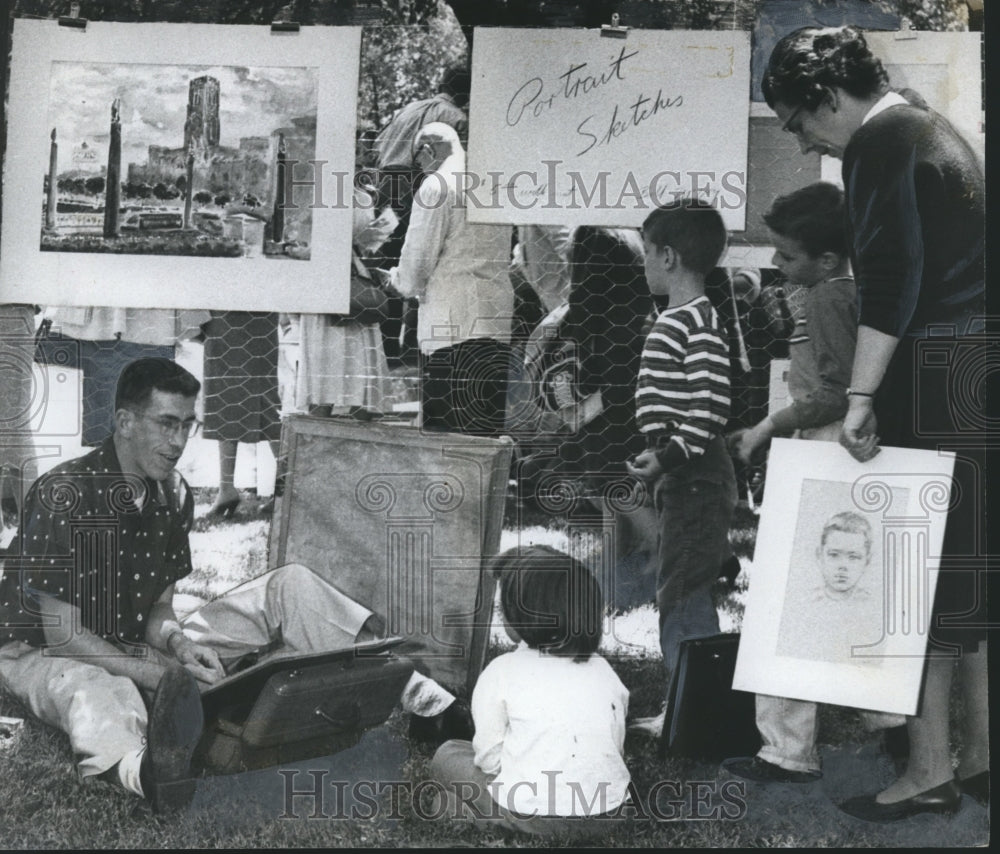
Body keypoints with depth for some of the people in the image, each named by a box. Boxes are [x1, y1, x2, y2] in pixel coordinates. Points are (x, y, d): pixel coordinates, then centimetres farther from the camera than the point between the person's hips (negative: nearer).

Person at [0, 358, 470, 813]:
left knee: (288, 587, -7)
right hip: (45, 653, -5)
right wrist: (162, 676, -32)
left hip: (138, 648, 6)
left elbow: (159, 609, 4)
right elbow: (61, 633, -24)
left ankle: (436, 709, -16)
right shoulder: (63, 495, -23)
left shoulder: (173, 496, -1)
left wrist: (176, 642, -20)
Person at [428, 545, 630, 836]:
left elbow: (489, 759, -7)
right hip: (606, 807, 6)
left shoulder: (502, 671, -8)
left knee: (447, 756, 16)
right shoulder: (604, 670, 5)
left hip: (531, 812, -6)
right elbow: (617, 747, 9)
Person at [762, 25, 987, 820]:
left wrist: (861, 396, -22)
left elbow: (892, 276, -20)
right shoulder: (933, 127, 21)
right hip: (968, 369, 10)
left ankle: (930, 770, 2)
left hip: (931, 376, -10)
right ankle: (979, 755, 21)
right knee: (967, 567, 13)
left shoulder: (880, 141, -8)